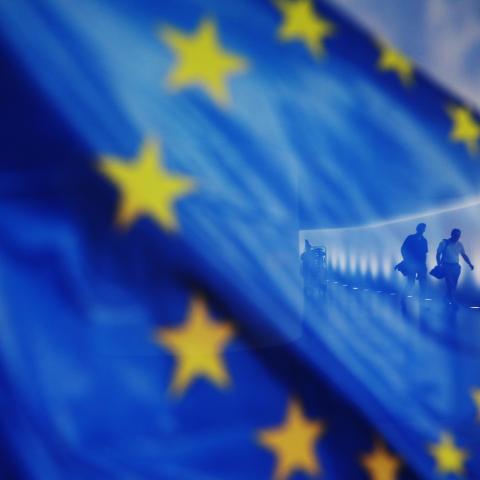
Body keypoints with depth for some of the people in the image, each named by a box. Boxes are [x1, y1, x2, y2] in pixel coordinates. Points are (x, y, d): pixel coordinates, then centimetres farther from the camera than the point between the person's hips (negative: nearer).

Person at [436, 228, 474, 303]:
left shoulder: (459, 244, 8)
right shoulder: (444, 243, -4)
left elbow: (464, 255, 12)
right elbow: (438, 254, 0)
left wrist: (470, 264, -1)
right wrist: (439, 265, -8)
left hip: (456, 266, 5)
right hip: (447, 266, -5)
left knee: (453, 285, 5)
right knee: (450, 284, -13)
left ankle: (448, 300, 18)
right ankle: (452, 302, -11)